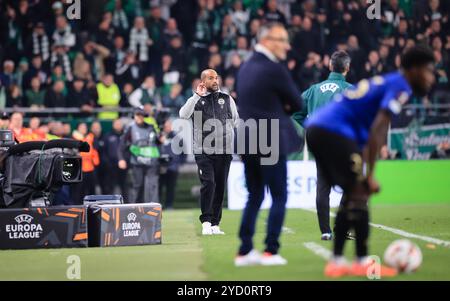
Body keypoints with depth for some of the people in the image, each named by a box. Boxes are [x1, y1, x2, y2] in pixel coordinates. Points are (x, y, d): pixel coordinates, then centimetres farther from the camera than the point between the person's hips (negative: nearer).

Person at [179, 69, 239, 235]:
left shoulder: (227, 99, 12)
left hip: (224, 151, 3)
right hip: (203, 151, -3)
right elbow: (183, 115, -14)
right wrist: (197, 96, -16)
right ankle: (206, 222, -10)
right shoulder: (196, 100, 5)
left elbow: (235, 120, 18)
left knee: (220, 187, 4)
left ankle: (215, 224, 10)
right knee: (208, 184, -15)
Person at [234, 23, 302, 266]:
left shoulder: (245, 68, 11)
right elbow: (297, 104, -7)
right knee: (279, 197, 1)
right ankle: (270, 251, -2)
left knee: (254, 197, 13)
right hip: (271, 143, -8)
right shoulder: (274, 69, -14)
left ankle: (244, 251, 11)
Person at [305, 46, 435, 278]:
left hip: (316, 128, 10)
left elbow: (369, 133, 25)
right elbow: (377, 130, -17)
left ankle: (336, 262, 15)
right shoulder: (400, 87, -5)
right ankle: (362, 262, -5)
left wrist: (365, 174, 22)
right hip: (333, 131, -10)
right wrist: (369, 175, -16)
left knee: (352, 195, 14)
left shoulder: (386, 82, 24)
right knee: (359, 194, -7)